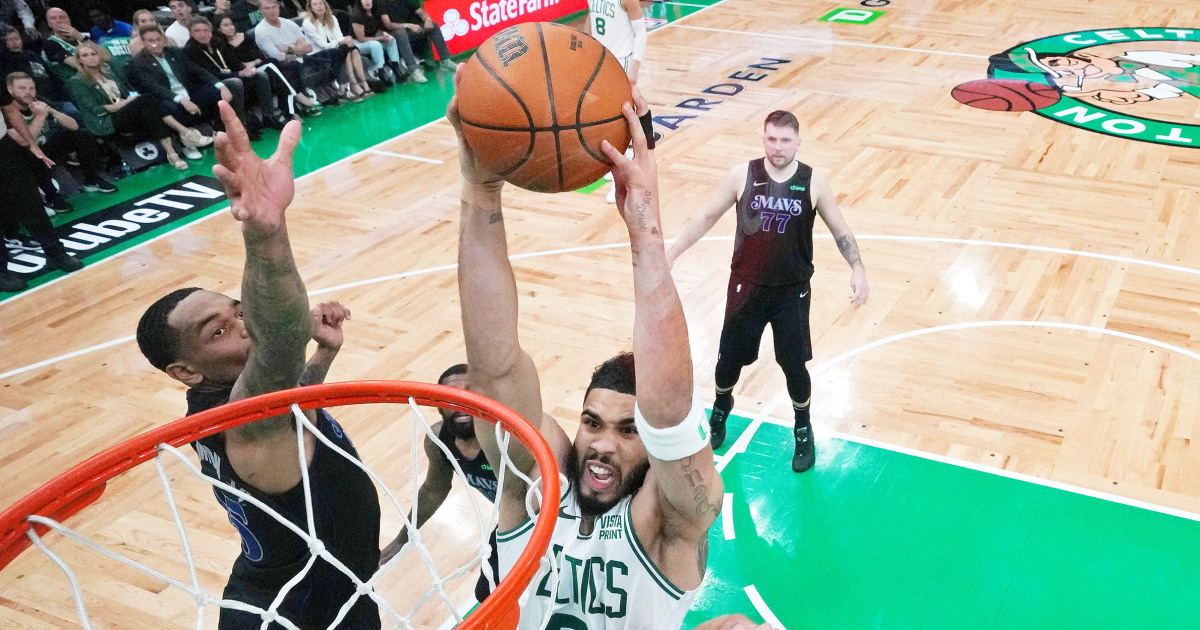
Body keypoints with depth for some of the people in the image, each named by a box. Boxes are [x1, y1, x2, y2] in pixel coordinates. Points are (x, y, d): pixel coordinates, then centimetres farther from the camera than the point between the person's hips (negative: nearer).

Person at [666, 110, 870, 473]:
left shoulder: (814, 183, -8)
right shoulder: (742, 176, -8)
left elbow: (840, 231, 1)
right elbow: (707, 217, 3)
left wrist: (858, 270, -14)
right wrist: (671, 255, 1)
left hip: (792, 292, -1)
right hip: (747, 287, 1)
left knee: (794, 365, 5)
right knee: (730, 358, 13)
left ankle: (804, 430, 32)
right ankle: (721, 409, 45)